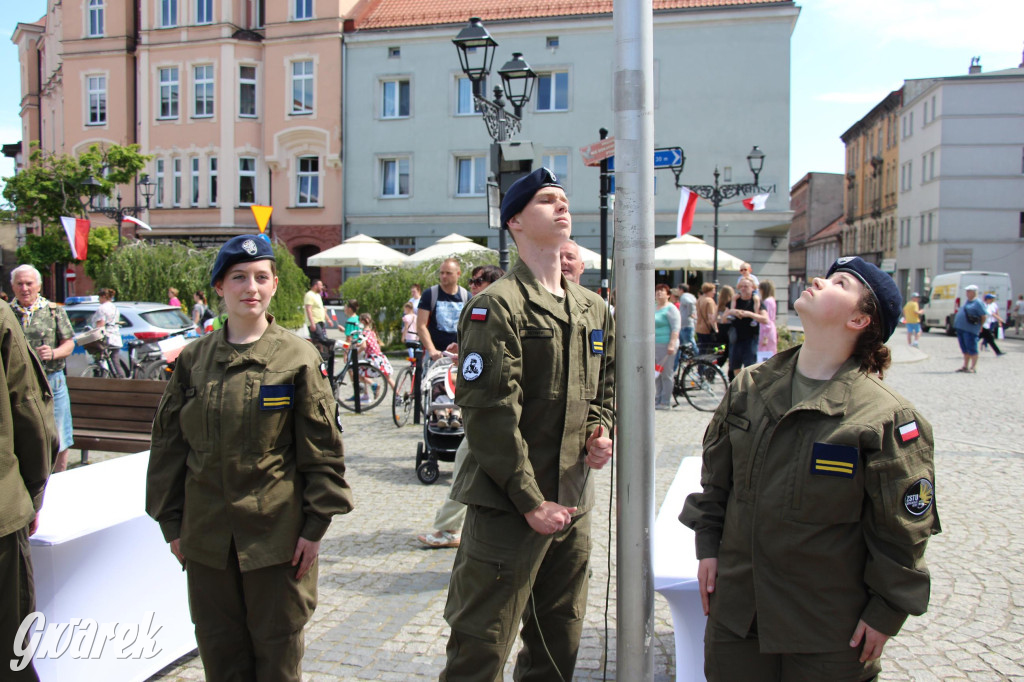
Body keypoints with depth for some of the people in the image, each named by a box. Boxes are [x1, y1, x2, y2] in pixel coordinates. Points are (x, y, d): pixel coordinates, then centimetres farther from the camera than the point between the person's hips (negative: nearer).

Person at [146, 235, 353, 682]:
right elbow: (169, 444, 8)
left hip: (277, 532, -3)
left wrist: (315, 525, -6)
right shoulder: (194, 359, 4)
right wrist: (172, 523, 7)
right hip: (207, 535, 3)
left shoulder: (298, 358, -5)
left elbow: (323, 449, -4)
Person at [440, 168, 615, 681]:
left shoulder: (593, 309, 12)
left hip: (573, 501, 7)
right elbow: (489, 411, -16)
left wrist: (601, 430, 2)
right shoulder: (497, 306, -11)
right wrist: (530, 501, -16)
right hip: (509, 505, -7)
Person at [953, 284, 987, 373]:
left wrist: (980, 327, -2)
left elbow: (983, 316, -9)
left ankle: (973, 367, 0)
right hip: (961, 328, 9)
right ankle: (965, 366, 21)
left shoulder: (978, 303, -8)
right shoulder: (967, 301, 18)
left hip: (970, 330, -9)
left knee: (972, 349, -5)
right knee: (965, 349, 14)